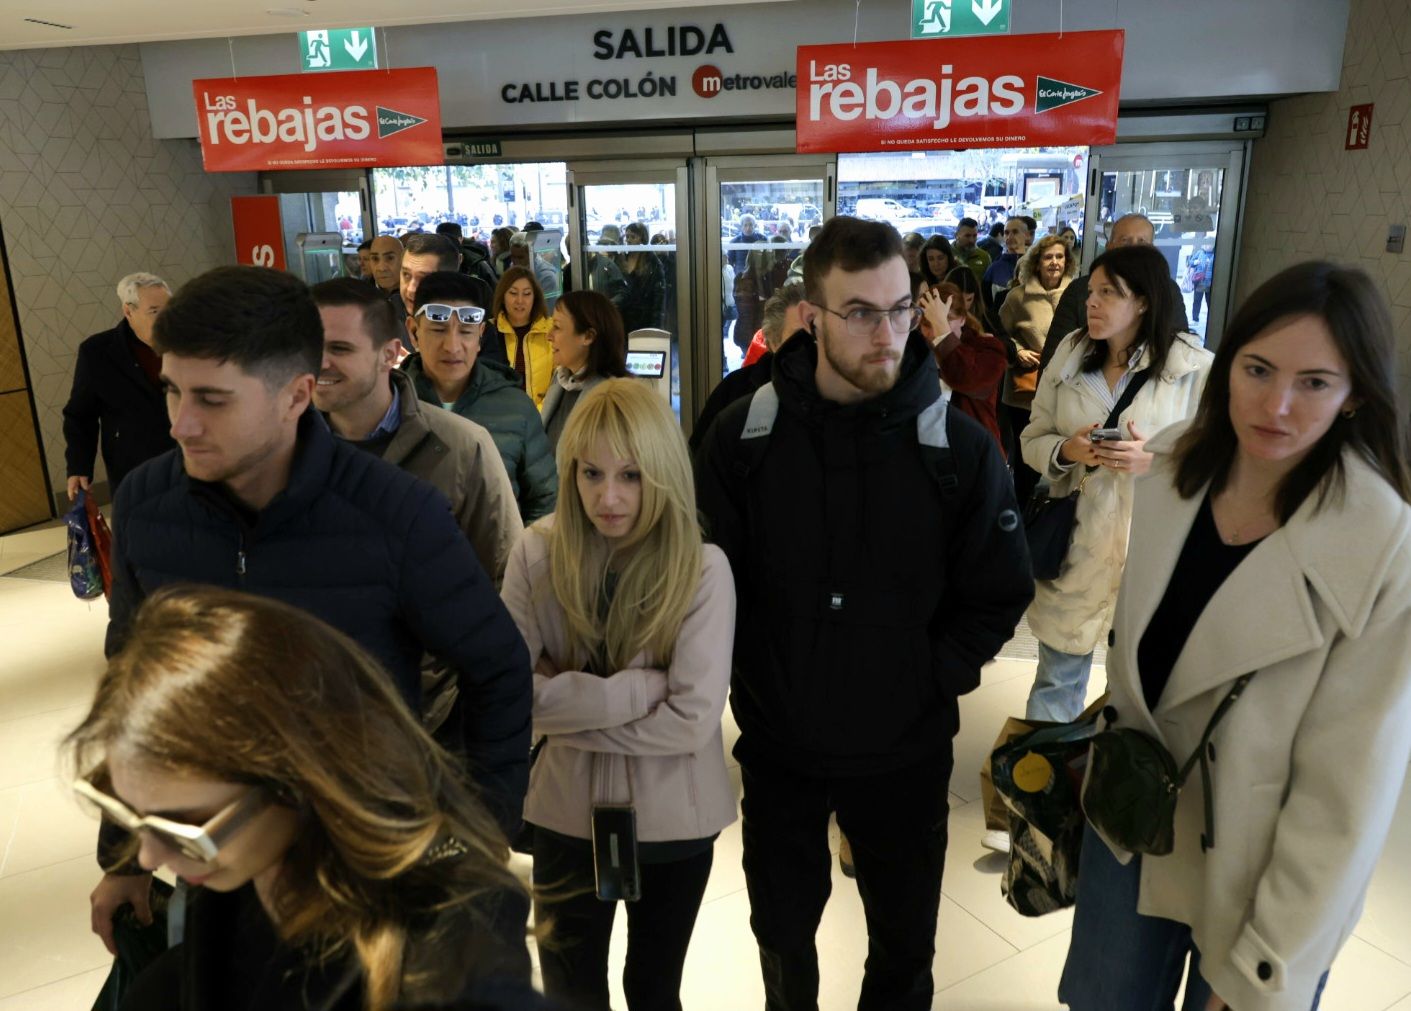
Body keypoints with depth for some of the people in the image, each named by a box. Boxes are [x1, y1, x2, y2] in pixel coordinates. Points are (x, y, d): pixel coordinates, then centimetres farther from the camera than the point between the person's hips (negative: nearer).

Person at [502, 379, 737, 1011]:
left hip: (673, 819, -1)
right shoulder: (538, 553, -12)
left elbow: (692, 721, -21)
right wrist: (639, 686, -23)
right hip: (567, 812, 1)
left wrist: (567, 704, -18)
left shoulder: (703, 567, -18)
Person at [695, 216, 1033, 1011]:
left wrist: (929, 680, -10)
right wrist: (755, 672, -6)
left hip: (904, 750, 0)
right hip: (777, 743, 1)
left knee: (905, 945, 19)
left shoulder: (961, 447, -11)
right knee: (781, 932, 23)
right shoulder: (744, 434, -10)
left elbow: (999, 598, -4)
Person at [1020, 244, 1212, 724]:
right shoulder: (1068, 356, 3)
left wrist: (1158, 459, -22)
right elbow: (1032, 440, 7)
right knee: (1057, 680, 16)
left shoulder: (1195, 368, -8)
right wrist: (1066, 450, -13)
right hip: (1074, 544, 3)